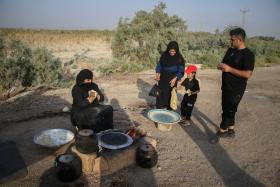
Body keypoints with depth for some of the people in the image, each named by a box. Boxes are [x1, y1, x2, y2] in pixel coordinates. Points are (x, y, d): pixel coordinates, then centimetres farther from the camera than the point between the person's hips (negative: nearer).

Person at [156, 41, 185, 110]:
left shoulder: (179, 58, -16)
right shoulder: (164, 54, -4)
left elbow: (181, 71, -13)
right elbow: (159, 64, 8)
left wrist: (175, 78, -26)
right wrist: (158, 73, -3)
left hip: (172, 79, -4)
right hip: (163, 78, 4)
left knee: (170, 93, 4)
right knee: (160, 92, 12)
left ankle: (168, 107, 22)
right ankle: (158, 108, 27)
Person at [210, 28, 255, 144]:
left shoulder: (248, 55, -15)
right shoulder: (230, 50, 9)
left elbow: (247, 74, -23)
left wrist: (230, 69, -24)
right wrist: (221, 66, -1)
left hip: (236, 89, -8)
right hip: (226, 87, 8)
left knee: (228, 112, -5)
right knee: (227, 110, 16)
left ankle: (221, 132, 11)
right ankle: (231, 131, 31)